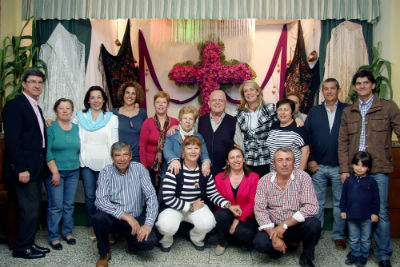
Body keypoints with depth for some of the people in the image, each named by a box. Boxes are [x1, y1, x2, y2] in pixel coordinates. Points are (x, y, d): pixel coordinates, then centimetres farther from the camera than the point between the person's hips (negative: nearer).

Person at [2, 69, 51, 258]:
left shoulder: (36, 107, 17)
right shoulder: (15, 105, -10)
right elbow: (12, 140, -17)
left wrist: (41, 165, 12)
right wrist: (20, 169, -21)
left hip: (35, 168, 9)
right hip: (24, 169, -9)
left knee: (34, 208, 14)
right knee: (29, 209, -4)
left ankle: (29, 243, 26)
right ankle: (21, 248, 11)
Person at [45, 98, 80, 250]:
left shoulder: (76, 128, 10)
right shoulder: (50, 128, -4)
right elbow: (47, 151, -10)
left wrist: (79, 165, 8)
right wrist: (55, 172, -14)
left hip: (73, 172, 4)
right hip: (55, 172, -4)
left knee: (69, 204, 10)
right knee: (56, 206, -2)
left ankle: (68, 232, 24)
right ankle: (53, 237, 10)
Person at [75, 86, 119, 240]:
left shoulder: (112, 118, 4)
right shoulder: (80, 117, 8)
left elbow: (114, 143, 3)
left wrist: (114, 163, -1)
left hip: (105, 163, -1)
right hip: (86, 163, 1)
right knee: (90, 196, 6)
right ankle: (93, 227, 21)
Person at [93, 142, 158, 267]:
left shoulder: (139, 168, -2)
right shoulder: (106, 172, -5)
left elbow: (151, 196, -7)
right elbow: (100, 200, -18)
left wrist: (149, 224, -19)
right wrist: (126, 216, -27)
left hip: (136, 218, 0)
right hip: (113, 218, 0)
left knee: (150, 241, -25)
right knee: (98, 217, -31)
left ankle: (131, 244, 13)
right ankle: (104, 253, -1)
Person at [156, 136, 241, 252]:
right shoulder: (175, 170, -15)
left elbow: (213, 194, 3)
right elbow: (168, 198, -18)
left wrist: (229, 206, -13)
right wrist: (190, 207, -15)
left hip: (198, 205, 3)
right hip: (174, 207, -3)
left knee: (208, 223, -27)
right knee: (167, 226, -33)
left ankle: (196, 238, 11)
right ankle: (167, 239, 9)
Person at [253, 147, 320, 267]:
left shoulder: (303, 178, -9)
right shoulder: (264, 181, -4)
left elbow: (312, 207, -19)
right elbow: (259, 209, -9)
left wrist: (285, 224, -24)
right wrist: (273, 235, -21)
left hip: (297, 226, 0)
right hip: (273, 227, 1)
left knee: (313, 224, -30)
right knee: (259, 242, -27)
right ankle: (279, 248, 10)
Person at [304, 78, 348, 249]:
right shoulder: (314, 111, 8)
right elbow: (306, 136, 5)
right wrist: (310, 160, -2)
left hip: (340, 166, -1)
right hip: (318, 166, 1)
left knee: (340, 202, 9)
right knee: (317, 202, 10)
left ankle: (339, 235, 22)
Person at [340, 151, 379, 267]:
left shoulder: (371, 182, -7)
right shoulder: (348, 181, -2)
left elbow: (376, 199, -2)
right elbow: (343, 197, 4)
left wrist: (374, 213, -4)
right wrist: (343, 210, 2)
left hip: (367, 216, -2)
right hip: (351, 215, 2)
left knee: (365, 239, 13)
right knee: (354, 238, 16)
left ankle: (364, 255, 29)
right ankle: (355, 253, 32)